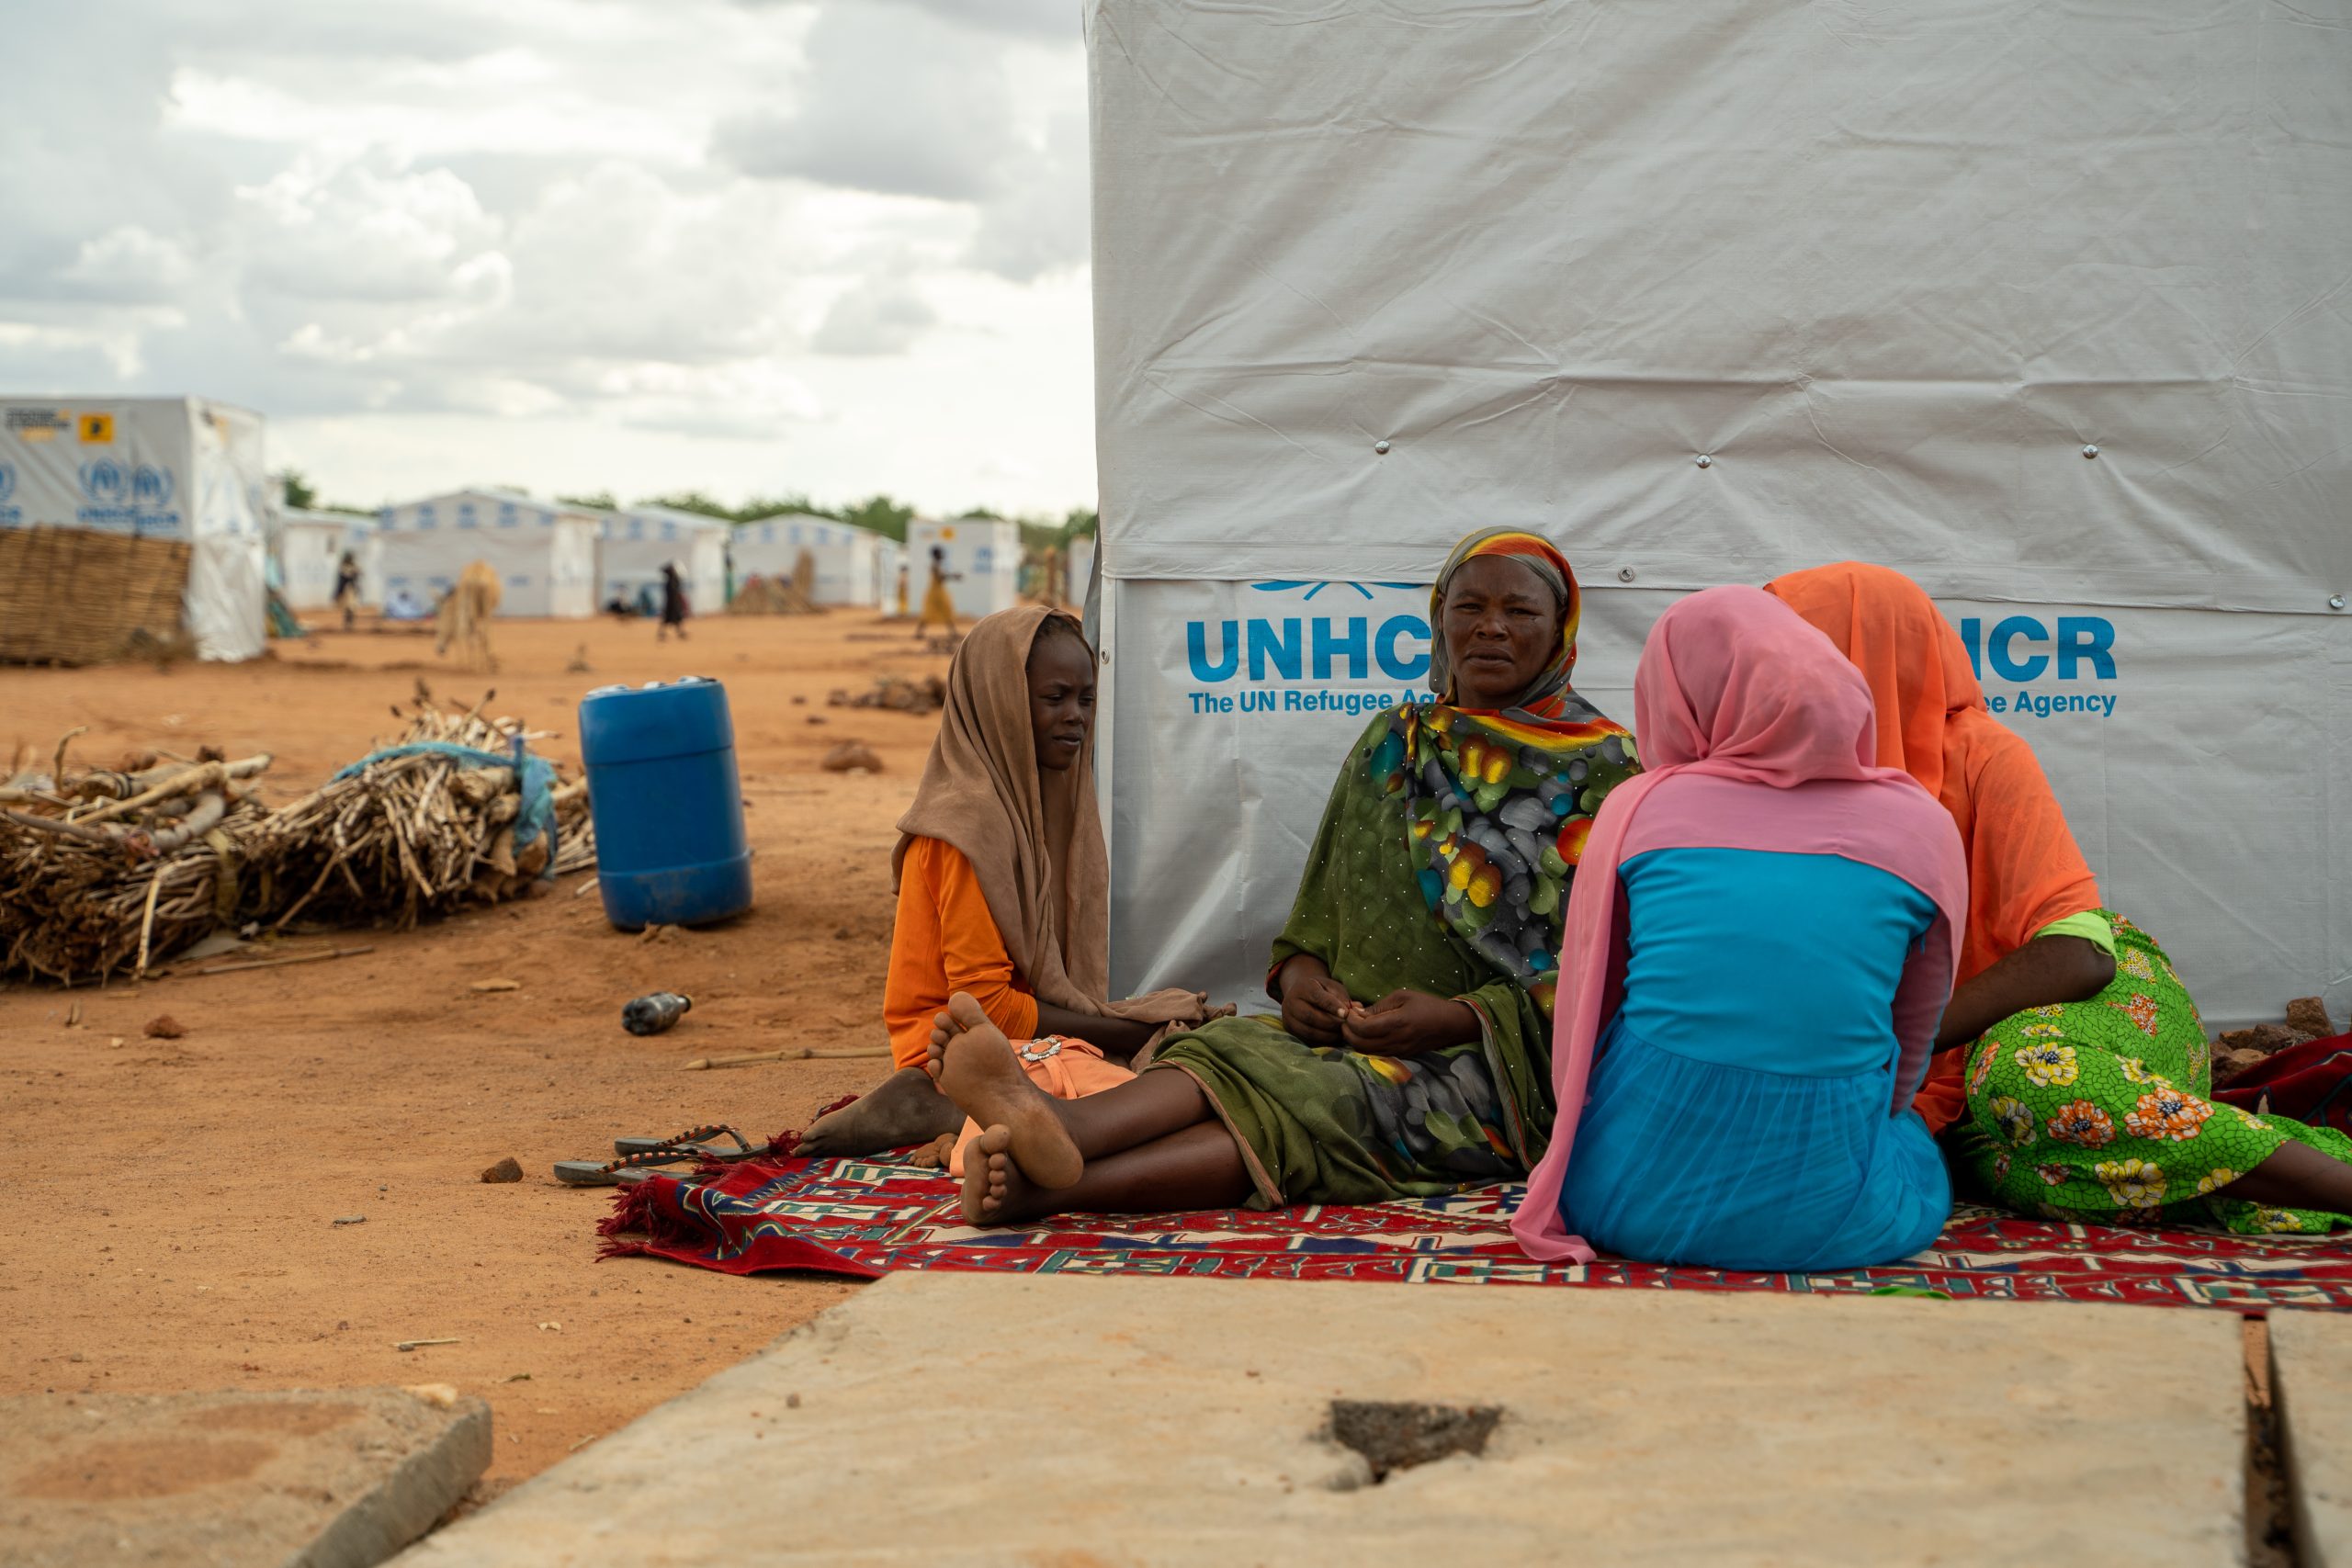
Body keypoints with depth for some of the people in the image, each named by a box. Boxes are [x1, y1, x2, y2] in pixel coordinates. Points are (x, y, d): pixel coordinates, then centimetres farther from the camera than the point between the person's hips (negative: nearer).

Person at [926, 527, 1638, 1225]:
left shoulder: (1602, 769, 1)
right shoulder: (1390, 743, 17)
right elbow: (1322, 908, 18)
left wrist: (1463, 1018, -20)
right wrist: (1299, 970, -6)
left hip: (1512, 1066, -5)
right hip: (1361, 1030, 5)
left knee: (1319, 1098, -35)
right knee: (1239, 1049, -30)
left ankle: (1050, 1185, -58)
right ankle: (1058, 1129, -61)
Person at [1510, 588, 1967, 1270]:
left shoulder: (1640, 808, 0)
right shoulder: (1921, 826, 0)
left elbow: (1581, 1028, 7)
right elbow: (1909, 1059, 10)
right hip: (1825, 1222, -1)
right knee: (1915, 1142, 33)